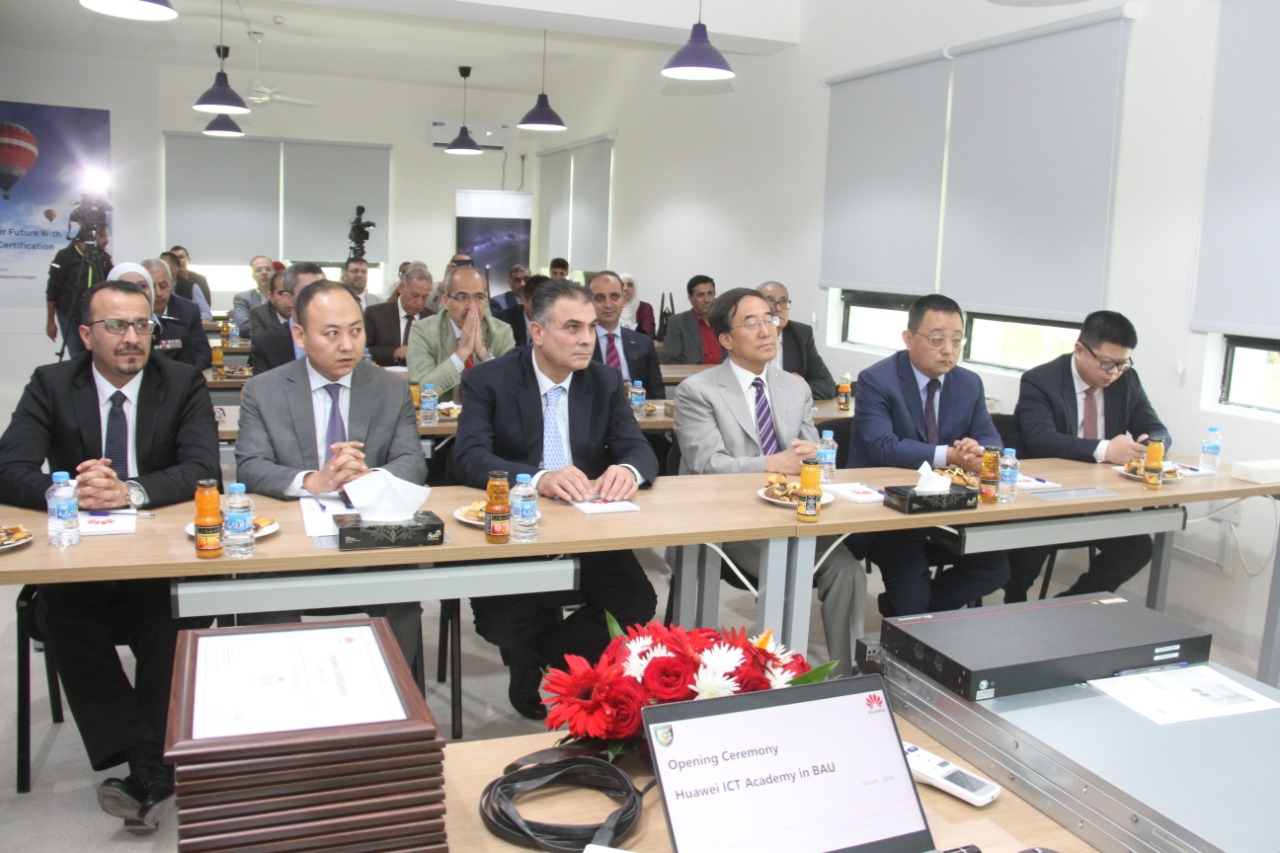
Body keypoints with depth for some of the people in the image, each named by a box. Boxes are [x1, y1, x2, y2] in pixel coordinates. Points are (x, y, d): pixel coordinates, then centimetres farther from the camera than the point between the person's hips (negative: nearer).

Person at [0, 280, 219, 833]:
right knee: (55, 612, -28)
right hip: (79, 560, 1)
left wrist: (131, 491, -28)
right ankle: (150, 768, -25)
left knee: (173, 615, -30)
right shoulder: (50, 386, 5)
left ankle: (148, 772, -18)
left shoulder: (184, 383, 2)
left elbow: (203, 468, -11)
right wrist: (71, 490, -27)